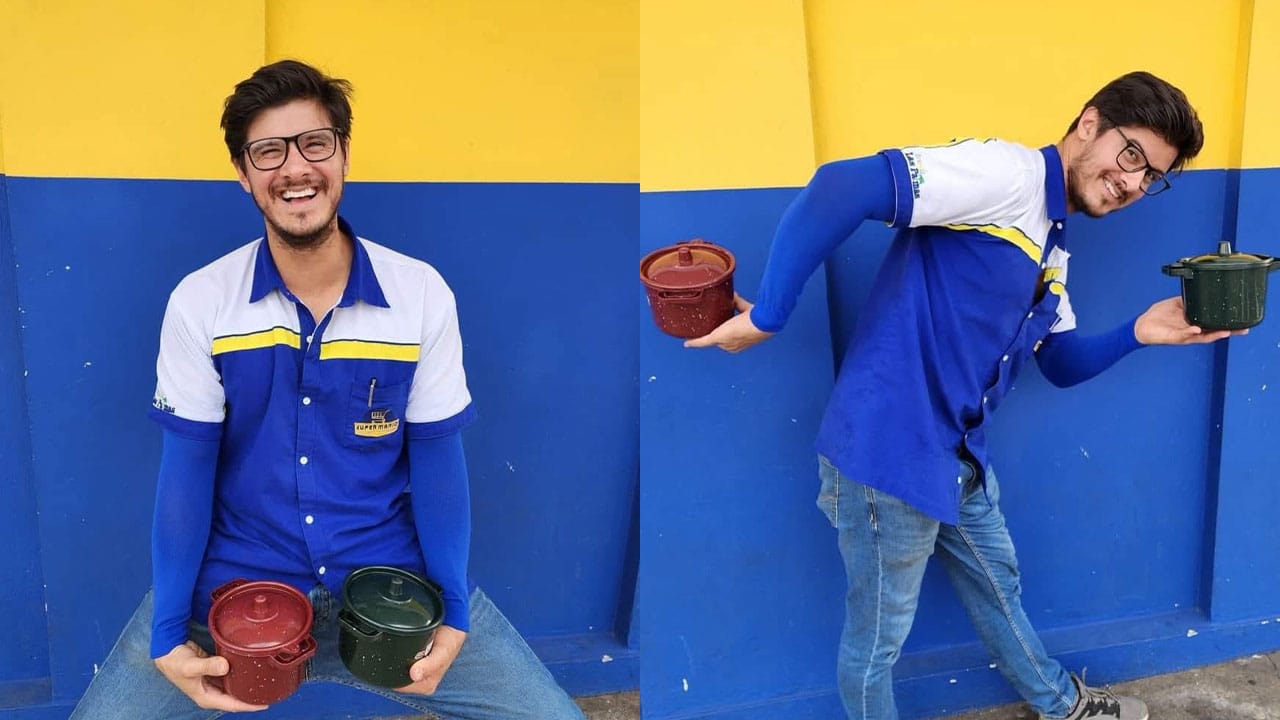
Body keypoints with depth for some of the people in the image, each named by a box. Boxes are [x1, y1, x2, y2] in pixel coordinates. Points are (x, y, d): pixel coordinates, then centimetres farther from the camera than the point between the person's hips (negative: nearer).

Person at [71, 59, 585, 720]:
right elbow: (186, 471, -2)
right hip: (234, 584, 0)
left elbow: (436, 462, -1)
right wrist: (167, 635, -10)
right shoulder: (199, 302, -4)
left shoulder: (423, 294, -4)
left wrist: (454, 615, -10)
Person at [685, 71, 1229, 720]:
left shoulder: (1051, 245, 15)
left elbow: (1062, 364, 24)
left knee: (997, 585, 31)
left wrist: (1138, 333, 6)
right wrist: (766, 320, -27)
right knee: (878, 638, 11)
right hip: (888, 453, -10)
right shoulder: (1006, 173, -16)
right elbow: (840, 188, -29)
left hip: (959, 459, 10)